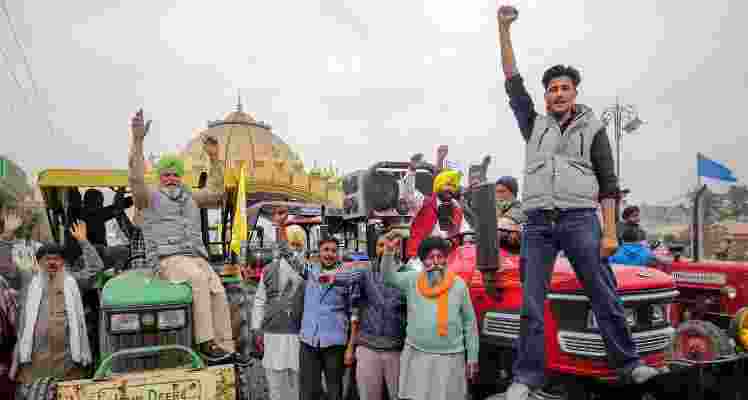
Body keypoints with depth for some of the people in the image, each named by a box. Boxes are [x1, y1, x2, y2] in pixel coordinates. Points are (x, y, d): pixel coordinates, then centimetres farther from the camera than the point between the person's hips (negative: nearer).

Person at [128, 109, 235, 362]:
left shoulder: (190, 197, 28)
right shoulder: (150, 197, 13)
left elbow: (216, 191, 23)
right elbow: (136, 178, -4)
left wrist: (214, 158, 16)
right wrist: (137, 140, -13)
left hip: (197, 256, 5)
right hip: (167, 257, -5)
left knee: (218, 291, -20)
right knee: (199, 279, -34)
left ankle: (225, 349, -20)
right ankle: (204, 342, -33)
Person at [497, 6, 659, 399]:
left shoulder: (593, 128, 12)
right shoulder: (534, 124, 18)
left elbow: (608, 184, 7)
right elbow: (513, 83, 13)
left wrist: (610, 232, -3)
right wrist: (503, 29, 10)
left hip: (579, 219, -1)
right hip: (537, 222, 2)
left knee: (604, 295, 0)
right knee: (531, 303, 0)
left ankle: (628, 363, 15)